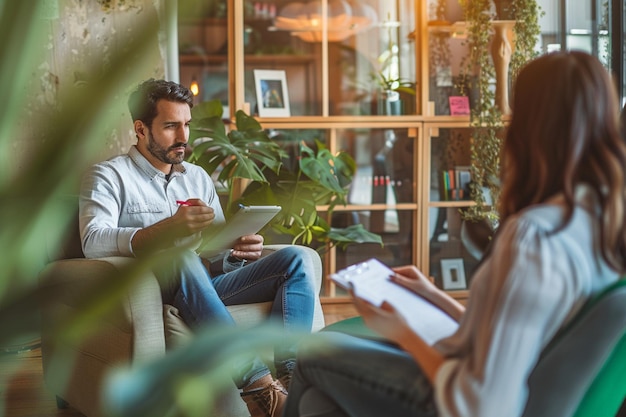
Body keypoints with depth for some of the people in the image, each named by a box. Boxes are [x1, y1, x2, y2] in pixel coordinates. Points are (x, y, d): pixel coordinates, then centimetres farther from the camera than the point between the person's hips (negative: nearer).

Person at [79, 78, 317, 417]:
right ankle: (256, 383, -45)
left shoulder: (197, 177, 22)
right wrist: (168, 229, -32)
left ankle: (289, 374, -35)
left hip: (208, 287, 6)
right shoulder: (109, 176, 3)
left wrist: (240, 251, -8)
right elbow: (94, 242, -16)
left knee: (296, 258, -13)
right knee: (181, 258, -38)